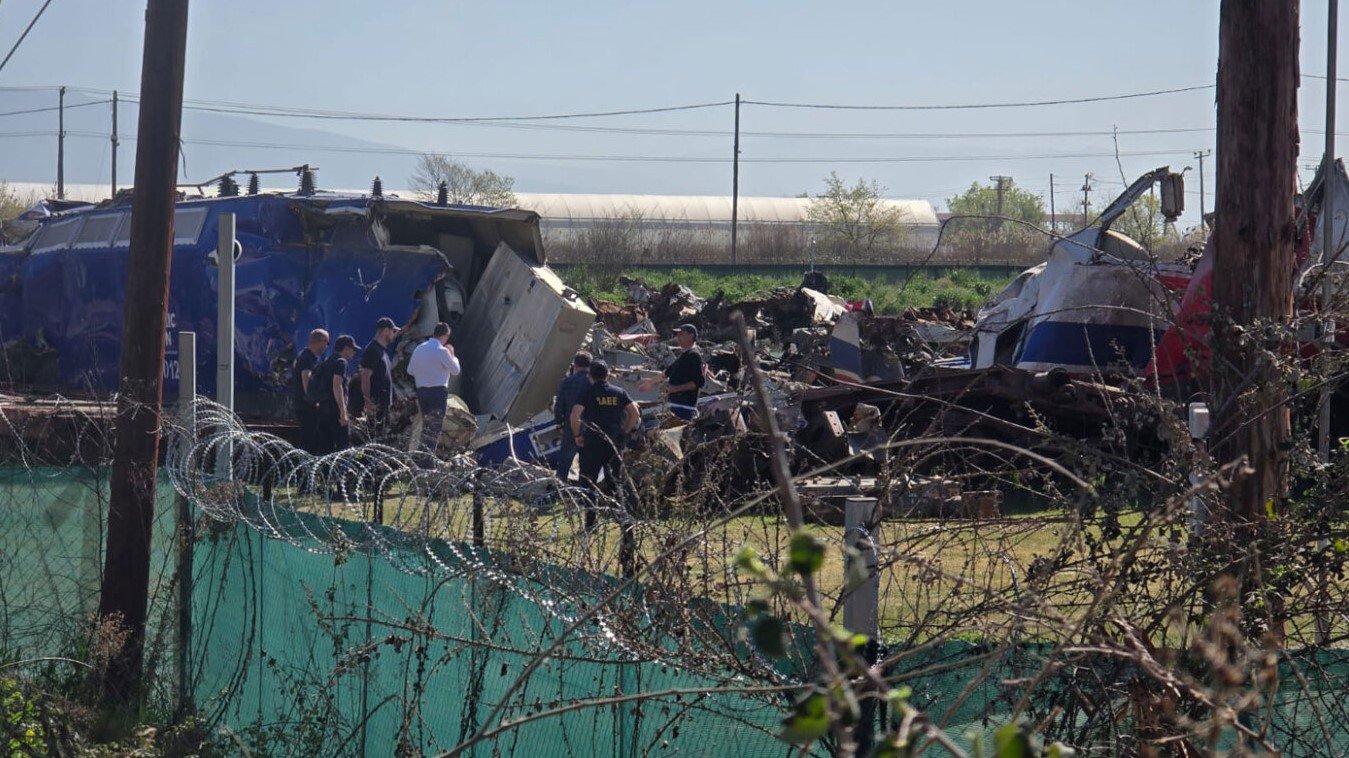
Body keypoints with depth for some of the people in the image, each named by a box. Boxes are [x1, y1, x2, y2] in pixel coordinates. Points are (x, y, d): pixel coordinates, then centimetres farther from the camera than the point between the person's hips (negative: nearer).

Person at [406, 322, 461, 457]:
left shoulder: (419, 349, 6)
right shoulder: (442, 351, -13)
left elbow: (410, 370, 12)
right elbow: (455, 370, -7)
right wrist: (452, 355, 7)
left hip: (421, 391, 6)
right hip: (438, 391, -6)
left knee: (426, 424, 17)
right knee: (436, 426, -5)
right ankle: (429, 454, -13)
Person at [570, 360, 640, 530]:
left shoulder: (587, 392, -3)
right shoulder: (619, 392, 8)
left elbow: (575, 415, -15)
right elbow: (635, 414, 6)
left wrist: (577, 435, -2)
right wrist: (624, 432, 13)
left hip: (593, 444, -3)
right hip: (616, 444, 3)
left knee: (588, 483, 3)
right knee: (616, 483, 15)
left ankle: (590, 522, -2)